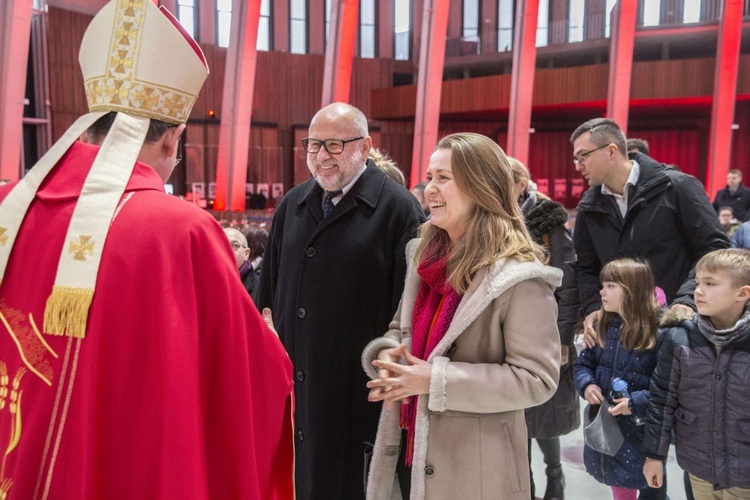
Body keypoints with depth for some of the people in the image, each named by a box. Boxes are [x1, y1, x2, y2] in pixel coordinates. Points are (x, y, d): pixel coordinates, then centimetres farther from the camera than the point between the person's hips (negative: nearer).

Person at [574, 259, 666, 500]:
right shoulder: (602, 328, 2)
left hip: (642, 430, -6)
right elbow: (583, 364, 11)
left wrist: (637, 402, -26)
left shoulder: (659, 334, -18)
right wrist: (586, 385, -8)